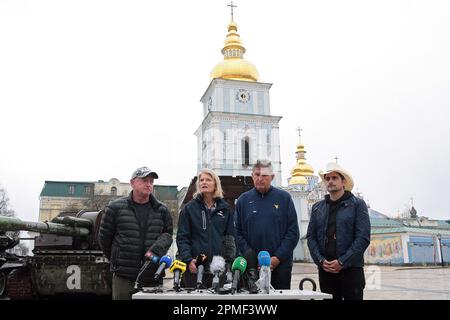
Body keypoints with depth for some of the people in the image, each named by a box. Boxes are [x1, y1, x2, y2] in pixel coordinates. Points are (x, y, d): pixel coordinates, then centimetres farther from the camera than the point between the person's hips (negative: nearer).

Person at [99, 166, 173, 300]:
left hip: (153, 276, 2)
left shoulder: (161, 210, 9)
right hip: (124, 277, -2)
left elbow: (167, 234, 10)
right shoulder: (115, 207, 1)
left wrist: (155, 251, -8)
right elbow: (104, 237, 9)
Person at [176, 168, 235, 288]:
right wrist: (188, 259, -14)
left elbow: (230, 237, 12)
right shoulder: (189, 208, 5)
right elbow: (182, 237, -1)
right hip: (195, 267, -1)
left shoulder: (225, 208, 11)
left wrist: (230, 259, 0)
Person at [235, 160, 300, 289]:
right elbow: (237, 233, 3)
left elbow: (293, 232, -2)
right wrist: (251, 257, -10)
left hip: (281, 265, 0)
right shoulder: (243, 200, 6)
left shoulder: (284, 198, 2)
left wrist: (278, 258, -10)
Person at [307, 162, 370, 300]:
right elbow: (311, 237, 9)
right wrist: (320, 261, -6)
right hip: (325, 270, 3)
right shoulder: (317, 207, 12)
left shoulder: (357, 204, 1)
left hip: (351, 269, -3)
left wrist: (342, 262, -12)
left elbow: (363, 238, -7)